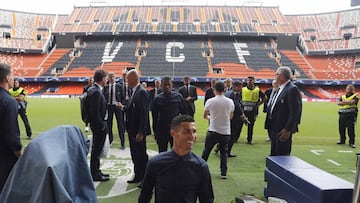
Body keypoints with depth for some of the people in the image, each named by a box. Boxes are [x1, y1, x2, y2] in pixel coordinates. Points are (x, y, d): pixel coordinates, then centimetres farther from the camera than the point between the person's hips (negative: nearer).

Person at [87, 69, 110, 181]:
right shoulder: (96, 92, -21)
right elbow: (95, 112, -23)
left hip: (98, 124, 10)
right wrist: (102, 126, -19)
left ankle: (96, 171, 32)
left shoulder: (93, 89, 10)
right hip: (99, 125, -10)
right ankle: (95, 174, 13)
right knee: (96, 149, 1)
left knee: (97, 149, 19)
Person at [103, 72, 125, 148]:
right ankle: (110, 139, 23)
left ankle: (122, 143, 5)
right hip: (108, 106, 2)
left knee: (120, 124, -1)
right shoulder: (105, 87, 5)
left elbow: (123, 97, 4)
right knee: (108, 124, 7)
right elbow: (104, 97, 7)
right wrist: (105, 106, -6)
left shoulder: (119, 87, 2)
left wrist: (121, 104, -10)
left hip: (117, 106, -2)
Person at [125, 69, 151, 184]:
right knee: (135, 155, 17)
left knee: (141, 155, 1)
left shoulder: (142, 92, -17)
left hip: (138, 131, -10)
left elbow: (144, 114, -22)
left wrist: (140, 132, -23)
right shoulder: (134, 92, 13)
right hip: (132, 131, 10)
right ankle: (138, 177, 29)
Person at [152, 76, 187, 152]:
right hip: (162, 130, 0)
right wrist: (155, 131, 3)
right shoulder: (157, 99, -1)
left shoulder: (178, 97, -2)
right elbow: (154, 117, 4)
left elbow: (184, 112, 4)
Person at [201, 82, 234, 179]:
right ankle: (224, 173, 12)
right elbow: (231, 116, 12)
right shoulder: (230, 102, -1)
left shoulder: (210, 101, -8)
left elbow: (205, 116, 5)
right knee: (224, 152, 14)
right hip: (225, 131, 2)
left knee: (206, 150, 13)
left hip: (213, 131, -2)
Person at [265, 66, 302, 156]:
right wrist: (270, 126, 15)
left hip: (283, 130, -9)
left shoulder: (292, 89, -15)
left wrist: (288, 129, -21)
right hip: (275, 128, 9)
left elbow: (295, 111, -20)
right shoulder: (280, 89, 14)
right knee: (274, 154, 17)